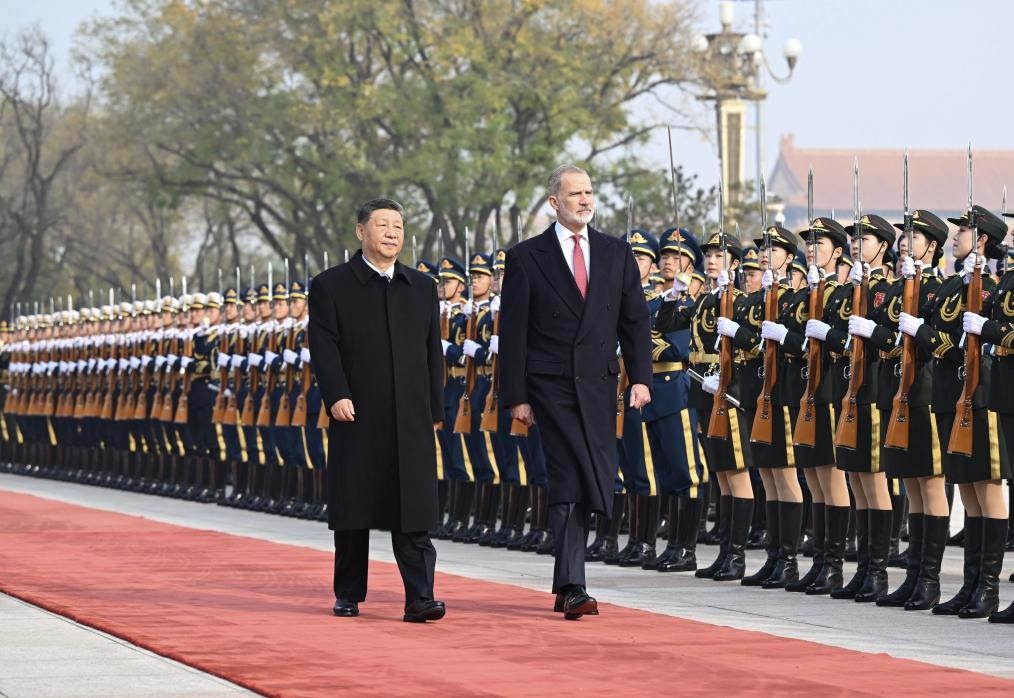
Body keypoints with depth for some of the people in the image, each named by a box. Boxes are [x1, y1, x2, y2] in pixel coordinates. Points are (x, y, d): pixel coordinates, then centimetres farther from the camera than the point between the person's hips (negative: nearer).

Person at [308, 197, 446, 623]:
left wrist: (435, 409, 11)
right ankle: (348, 594, 18)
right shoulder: (331, 285, 4)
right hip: (357, 418, -2)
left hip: (411, 420, 2)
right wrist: (336, 395, -18)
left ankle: (419, 598, -11)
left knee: (413, 512, -6)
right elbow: (324, 346, -5)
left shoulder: (422, 288, 16)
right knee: (353, 510, 6)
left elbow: (433, 352, 16)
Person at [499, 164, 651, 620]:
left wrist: (640, 378, -2)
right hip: (552, 388, -4)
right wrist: (515, 396, -5)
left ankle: (566, 587, 17)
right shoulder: (526, 258, 0)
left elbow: (635, 320, 10)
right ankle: (573, 586, -16)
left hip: (598, 388, 4)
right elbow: (512, 333, -1)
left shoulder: (617, 254, 10)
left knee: (588, 484, 6)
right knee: (571, 481, -14)